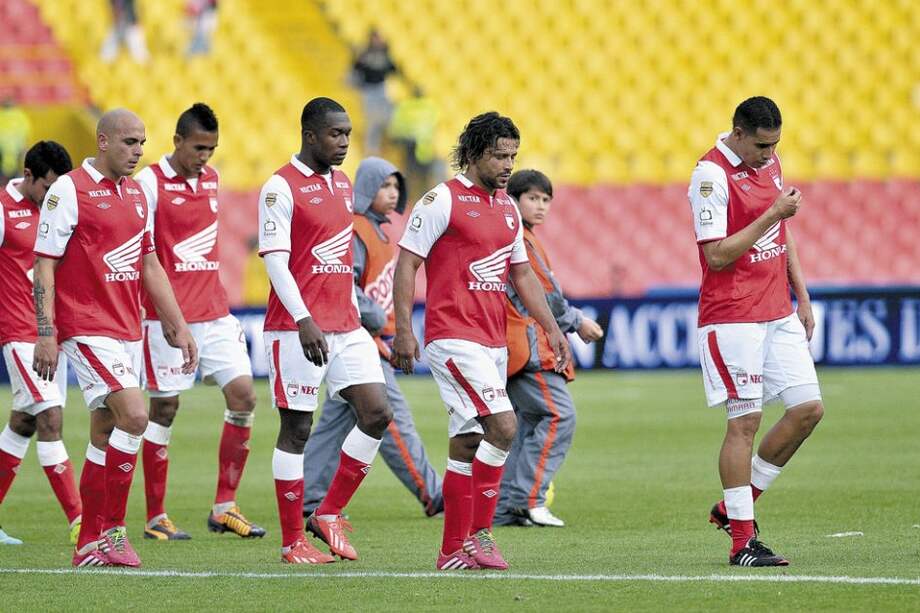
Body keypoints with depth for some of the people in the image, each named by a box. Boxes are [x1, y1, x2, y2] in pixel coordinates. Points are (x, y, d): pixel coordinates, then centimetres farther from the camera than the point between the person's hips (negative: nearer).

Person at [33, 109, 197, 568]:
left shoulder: (135, 194, 14)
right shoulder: (69, 190, -8)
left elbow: (149, 266, 21)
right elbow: (44, 265, -9)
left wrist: (178, 325, 17)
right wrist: (46, 333, -15)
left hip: (127, 331, 8)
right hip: (87, 329, -8)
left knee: (105, 435, 9)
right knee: (134, 416, -20)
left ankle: (90, 545, 14)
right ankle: (111, 530, -11)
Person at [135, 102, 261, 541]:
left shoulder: (211, 179, 13)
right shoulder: (150, 182, -7)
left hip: (213, 313, 6)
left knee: (243, 394, -3)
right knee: (164, 409, -1)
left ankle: (225, 507, 5)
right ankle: (156, 518, 7)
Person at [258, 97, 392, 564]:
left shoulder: (343, 185, 16)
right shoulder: (281, 187, -8)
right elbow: (275, 261, -14)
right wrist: (305, 321, -22)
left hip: (344, 327, 7)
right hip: (297, 329, -7)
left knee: (377, 414, -2)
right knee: (296, 429, -2)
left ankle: (329, 515, 9)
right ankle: (293, 542, 5)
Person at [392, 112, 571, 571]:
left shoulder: (507, 207, 16)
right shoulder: (442, 201, -7)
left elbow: (522, 274, 22)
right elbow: (406, 264, -8)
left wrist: (551, 328, 15)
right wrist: (403, 330, -14)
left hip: (492, 342, 8)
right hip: (453, 338, -8)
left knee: (467, 445, 8)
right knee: (503, 426, -19)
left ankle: (454, 551, 11)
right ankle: (479, 533, -12)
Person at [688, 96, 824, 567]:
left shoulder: (770, 162, 12)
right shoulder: (711, 176, -14)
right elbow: (717, 254, -19)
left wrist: (802, 297, 19)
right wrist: (772, 214, -19)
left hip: (779, 315, 8)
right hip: (732, 319, -8)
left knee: (808, 408, 2)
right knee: (744, 422, -8)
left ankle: (733, 507, 13)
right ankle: (742, 540, -3)